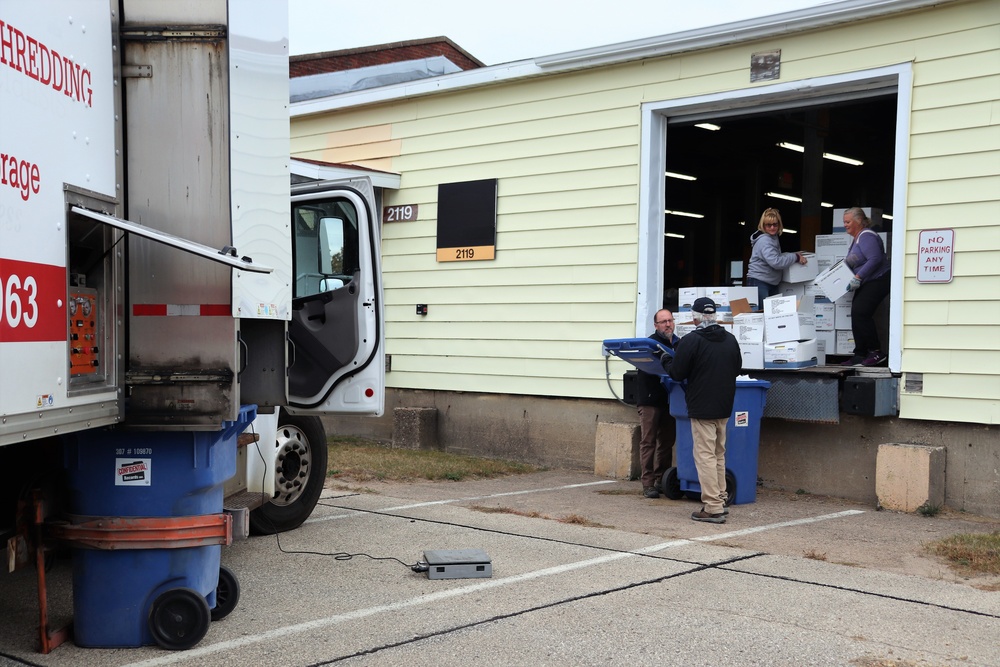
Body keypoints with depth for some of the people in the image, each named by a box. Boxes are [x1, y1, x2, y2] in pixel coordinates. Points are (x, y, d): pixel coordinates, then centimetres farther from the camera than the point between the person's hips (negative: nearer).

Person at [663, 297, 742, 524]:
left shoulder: (691, 341, -14)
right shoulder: (730, 339, 7)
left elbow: (677, 374, -10)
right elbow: (737, 369, 18)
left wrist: (666, 362, 10)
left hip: (702, 408, -7)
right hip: (724, 407, 7)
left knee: (705, 456, -4)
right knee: (719, 455, 18)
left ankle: (713, 508, -7)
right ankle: (720, 500, 23)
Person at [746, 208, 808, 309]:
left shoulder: (774, 238, 13)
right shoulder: (764, 241, -19)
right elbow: (775, 262, -27)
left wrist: (793, 254, 11)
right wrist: (796, 257, -20)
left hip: (771, 283, 10)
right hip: (759, 283, -10)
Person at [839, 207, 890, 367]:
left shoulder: (866, 236, -15)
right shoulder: (857, 238, 17)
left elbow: (875, 259, -25)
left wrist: (857, 278, -25)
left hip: (877, 281, -10)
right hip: (865, 284, 10)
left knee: (860, 313, -15)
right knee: (856, 314, 5)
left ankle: (877, 352, -5)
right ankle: (860, 355, 9)